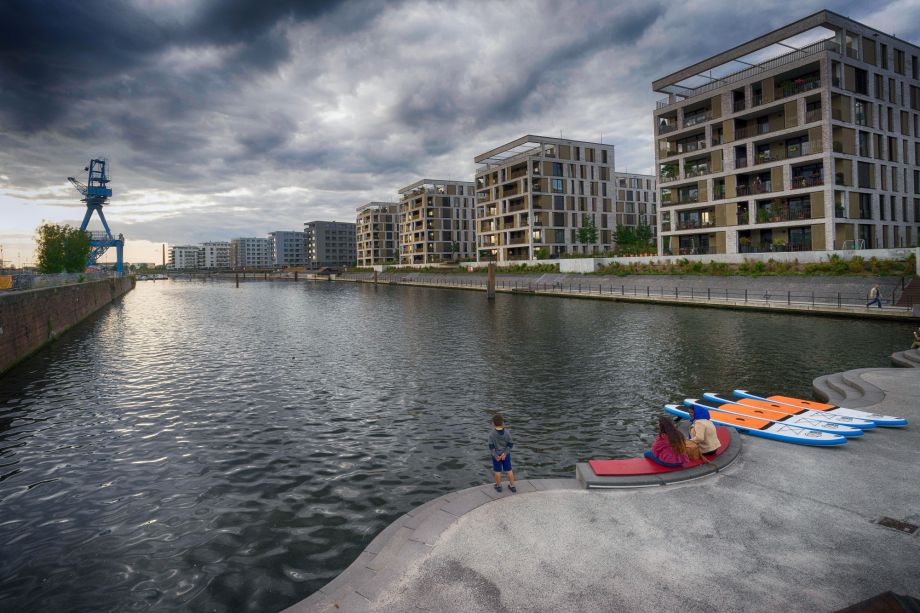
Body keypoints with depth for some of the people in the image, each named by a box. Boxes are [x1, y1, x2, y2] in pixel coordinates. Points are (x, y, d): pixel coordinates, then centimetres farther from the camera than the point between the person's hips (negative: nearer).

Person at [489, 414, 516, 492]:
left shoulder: (492, 435, -20)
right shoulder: (507, 433, -14)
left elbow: (491, 447, -18)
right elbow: (510, 444, -12)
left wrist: (495, 455, -12)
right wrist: (505, 453, -11)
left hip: (496, 455, -2)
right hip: (506, 454, 2)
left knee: (497, 471, 13)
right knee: (509, 470, 14)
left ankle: (498, 486, 27)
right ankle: (512, 486, 23)